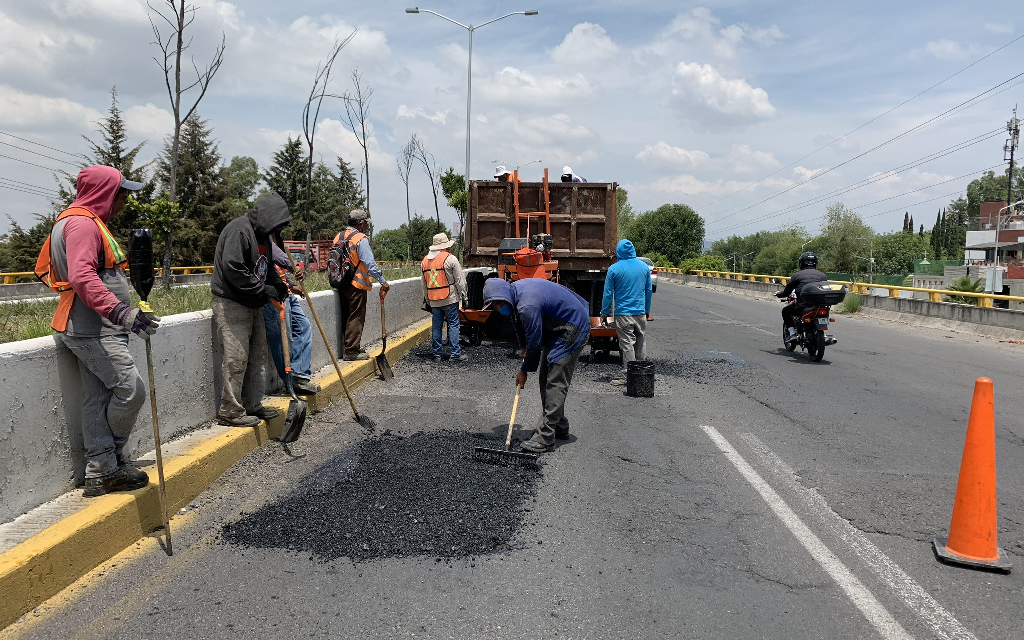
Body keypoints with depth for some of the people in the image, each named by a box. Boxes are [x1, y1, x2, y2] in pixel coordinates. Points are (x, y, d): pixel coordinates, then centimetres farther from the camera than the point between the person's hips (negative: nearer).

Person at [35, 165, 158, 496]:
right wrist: (120, 312, -37)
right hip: (94, 330, -11)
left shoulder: (86, 222, 21)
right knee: (132, 389, -10)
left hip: (92, 329, 11)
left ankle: (100, 471, 12)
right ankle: (110, 458, 9)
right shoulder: (82, 223, -12)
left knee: (98, 399, 9)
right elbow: (83, 277, -26)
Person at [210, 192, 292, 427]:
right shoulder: (239, 231, -17)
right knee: (236, 358, -8)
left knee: (256, 356, 13)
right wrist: (265, 290, -21)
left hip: (254, 305, 10)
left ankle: (252, 405, 23)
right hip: (232, 303, -10)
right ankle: (230, 411, 1)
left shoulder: (263, 235, 14)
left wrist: (279, 284, 1)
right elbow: (233, 269, -26)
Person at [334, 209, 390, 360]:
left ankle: (351, 347, 25)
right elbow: (370, 263, -20)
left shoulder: (338, 237, 12)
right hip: (357, 285, -8)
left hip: (342, 284, 8)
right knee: (356, 317, -2)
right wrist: (382, 281, -17)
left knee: (347, 316, 15)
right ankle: (352, 350, -1)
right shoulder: (360, 239, -13)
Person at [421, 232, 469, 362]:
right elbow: (460, 280, -7)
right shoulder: (450, 259, -8)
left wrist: (427, 300, 24)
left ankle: (436, 354, 12)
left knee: (436, 326, 9)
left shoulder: (425, 261, 11)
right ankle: (455, 353, -2)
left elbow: (424, 283, 17)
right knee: (453, 325, 0)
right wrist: (464, 297, 0)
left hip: (434, 301, 5)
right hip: (450, 298, -5)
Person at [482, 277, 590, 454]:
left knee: (556, 382, -13)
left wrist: (524, 370, -9)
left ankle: (545, 437, -12)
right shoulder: (515, 289, -2)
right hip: (556, 328, 11)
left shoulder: (528, 306, -32)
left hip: (573, 330, -11)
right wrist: (523, 346, 18)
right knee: (545, 377, 13)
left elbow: (534, 342, -22)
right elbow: (519, 322, 18)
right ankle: (559, 427, 24)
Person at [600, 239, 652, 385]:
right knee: (639, 345, 12)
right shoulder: (644, 267, 6)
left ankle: (628, 376, -3)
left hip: (623, 313, -4)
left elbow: (608, 294, -4)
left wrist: (604, 313, 4)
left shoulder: (614, 269, -7)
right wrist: (647, 310, 24)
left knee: (627, 345, -3)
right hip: (640, 313, 4)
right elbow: (649, 291, 14)